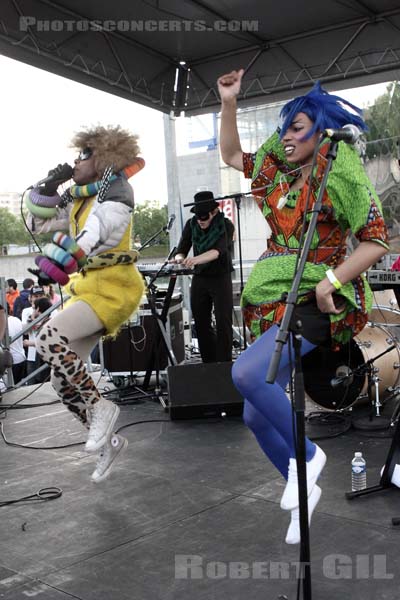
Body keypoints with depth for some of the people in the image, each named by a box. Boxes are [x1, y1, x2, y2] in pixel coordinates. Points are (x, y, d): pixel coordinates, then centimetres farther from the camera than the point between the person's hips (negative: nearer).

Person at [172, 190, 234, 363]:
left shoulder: (226, 225, -14)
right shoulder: (191, 225, -1)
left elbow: (218, 250, -32)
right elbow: (181, 250, -4)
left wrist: (196, 259, -50)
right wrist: (180, 258, -30)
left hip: (221, 278, -4)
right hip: (199, 278, 4)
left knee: (223, 323, -7)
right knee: (201, 324, 7)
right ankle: (209, 364, 18)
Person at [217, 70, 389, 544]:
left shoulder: (338, 178, -9)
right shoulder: (279, 171, 11)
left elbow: (377, 240, -12)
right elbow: (231, 154, 23)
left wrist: (331, 281, -22)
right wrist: (228, 102, 14)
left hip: (313, 305, -7)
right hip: (274, 304, 7)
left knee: (246, 373, -30)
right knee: (256, 416, 6)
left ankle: (305, 454, -6)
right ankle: (302, 489, 27)